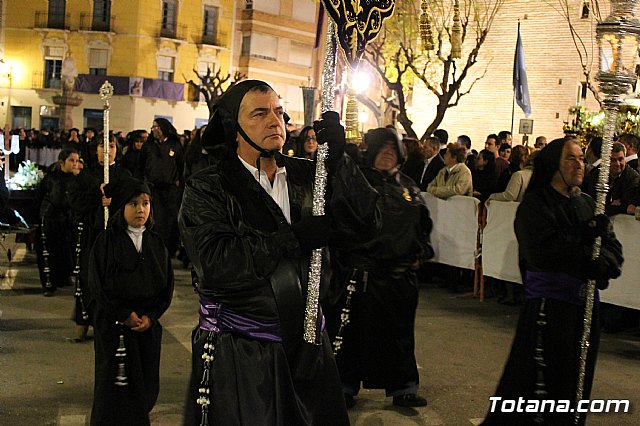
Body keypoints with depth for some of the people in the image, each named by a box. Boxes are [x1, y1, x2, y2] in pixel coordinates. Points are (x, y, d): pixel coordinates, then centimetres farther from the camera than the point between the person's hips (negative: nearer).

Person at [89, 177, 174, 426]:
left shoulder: (156, 243, 7)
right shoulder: (106, 242, -4)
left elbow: (167, 286, 6)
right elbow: (97, 286, -7)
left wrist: (150, 316, -7)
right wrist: (125, 315, -11)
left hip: (149, 326, 4)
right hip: (114, 327, -3)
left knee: (146, 388, 7)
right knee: (116, 385, 0)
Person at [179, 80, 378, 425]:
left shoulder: (306, 176, 6)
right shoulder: (206, 189, -6)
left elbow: (362, 226, -5)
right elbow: (215, 262, -22)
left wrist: (338, 159, -15)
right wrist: (294, 238, -20)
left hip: (307, 346, 4)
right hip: (238, 354, -4)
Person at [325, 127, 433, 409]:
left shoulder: (407, 186, 13)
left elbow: (424, 222, 23)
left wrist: (421, 252, 14)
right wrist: (343, 256, -14)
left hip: (400, 275, 5)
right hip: (360, 272, -5)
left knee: (399, 332, 14)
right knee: (354, 330, 5)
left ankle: (402, 387, 27)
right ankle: (345, 386, 21)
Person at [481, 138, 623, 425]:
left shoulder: (588, 204, 13)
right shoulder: (535, 204, -7)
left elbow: (613, 249, 7)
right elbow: (541, 253, -22)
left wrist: (601, 264, -15)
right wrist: (585, 234, -20)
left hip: (585, 305, 7)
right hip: (548, 307, -7)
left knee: (577, 384, 15)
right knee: (542, 386, -5)